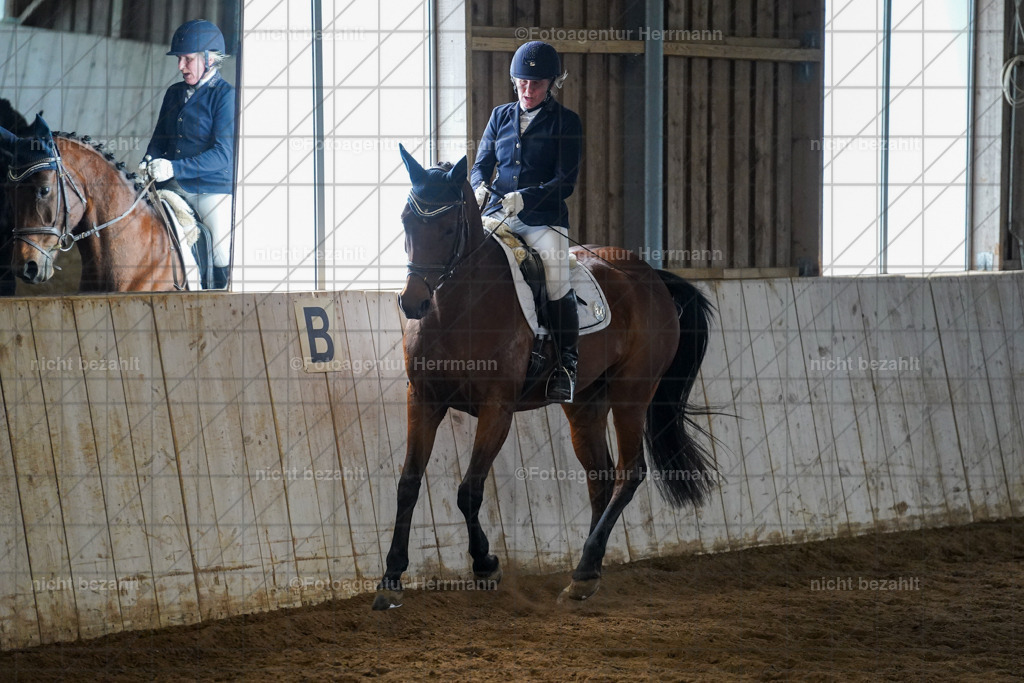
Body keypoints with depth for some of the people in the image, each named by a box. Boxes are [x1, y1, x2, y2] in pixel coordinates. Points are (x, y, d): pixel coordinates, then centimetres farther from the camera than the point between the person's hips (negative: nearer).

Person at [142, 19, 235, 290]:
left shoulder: (225, 96, -7)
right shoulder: (174, 93, 14)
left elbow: (223, 153, -15)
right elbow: (160, 139, 22)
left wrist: (175, 168, -25)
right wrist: (148, 164, -2)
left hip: (215, 192, -6)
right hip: (176, 191, 6)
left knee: (224, 265, -8)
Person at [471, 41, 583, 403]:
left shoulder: (566, 122, 0)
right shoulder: (501, 116, 12)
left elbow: (566, 182, -6)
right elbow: (481, 165, 17)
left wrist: (525, 197, -21)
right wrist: (479, 188, -7)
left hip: (544, 220, -3)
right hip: (497, 215, 3)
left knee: (557, 284, -23)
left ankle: (566, 364, -11)